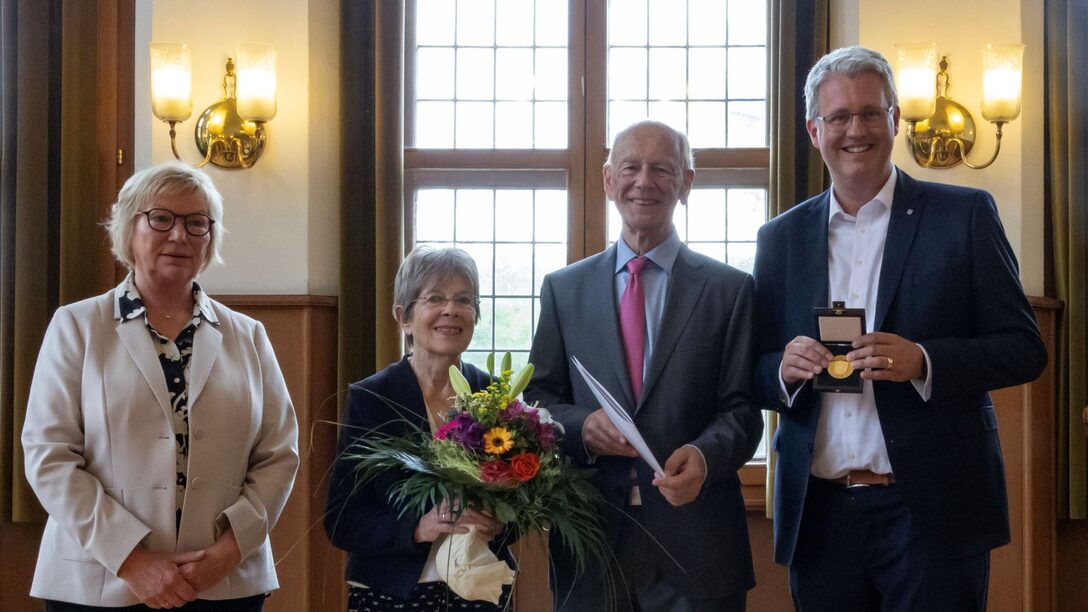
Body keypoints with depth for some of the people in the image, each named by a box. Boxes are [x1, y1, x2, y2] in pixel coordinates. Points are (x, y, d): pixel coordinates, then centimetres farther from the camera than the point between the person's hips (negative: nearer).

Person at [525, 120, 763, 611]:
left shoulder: (730, 289, 4)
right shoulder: (563, 289, 10)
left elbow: (742, 409, -1)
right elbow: (537, 400, 8)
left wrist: (705, 456, -21)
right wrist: (581, 426, -13)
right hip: (590, 539, 2)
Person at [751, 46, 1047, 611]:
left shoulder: (964, 215, 1)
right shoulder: (781, 238, 9)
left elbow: (1024, 348, -2)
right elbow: (756, 373, 11)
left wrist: (922, 361, -19)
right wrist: (784, 368, -12)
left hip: (932, 510, -3)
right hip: (818, 515, 3)